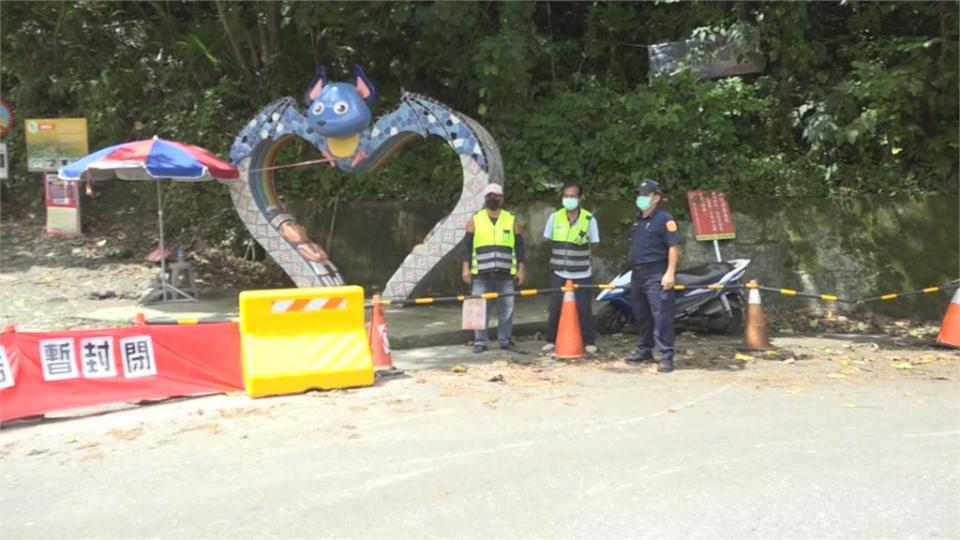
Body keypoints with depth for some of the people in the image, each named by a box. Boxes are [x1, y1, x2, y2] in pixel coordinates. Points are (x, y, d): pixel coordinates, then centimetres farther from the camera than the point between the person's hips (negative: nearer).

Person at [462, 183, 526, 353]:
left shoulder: (511, 220, 9)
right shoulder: (475, 220, 7)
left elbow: (519, 246, 9)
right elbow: (467, 245, 5)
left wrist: (521, 269, 2)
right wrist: (466, 268, -5)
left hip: (506, 274, 1)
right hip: (481, 274, -1)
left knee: (506, 309, 4)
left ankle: (505, 340, 15)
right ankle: (480, 342, 10)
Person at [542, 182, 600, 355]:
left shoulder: (589, 219, -4)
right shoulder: (554, 217, 1)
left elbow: (594, 245, 2)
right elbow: (549, 242, 10)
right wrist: (556, 258, 4)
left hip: (581, 273, -1)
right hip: (558, 272, 2)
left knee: (584, 308, 2)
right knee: (555, 307, 4)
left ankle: (589, 341, 14)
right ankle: (551, 340, 16)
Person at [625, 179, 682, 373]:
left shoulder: (664, 219, -7)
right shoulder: (638, 220, 18)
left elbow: (674, 246, -14)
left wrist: (670, 273, -21)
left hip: (656, 276, -8)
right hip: (638, 275, 9)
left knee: (661, 317, -9)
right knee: (641, 316, 15)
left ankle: (666, 356, -6)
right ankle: (644, 351, 27)